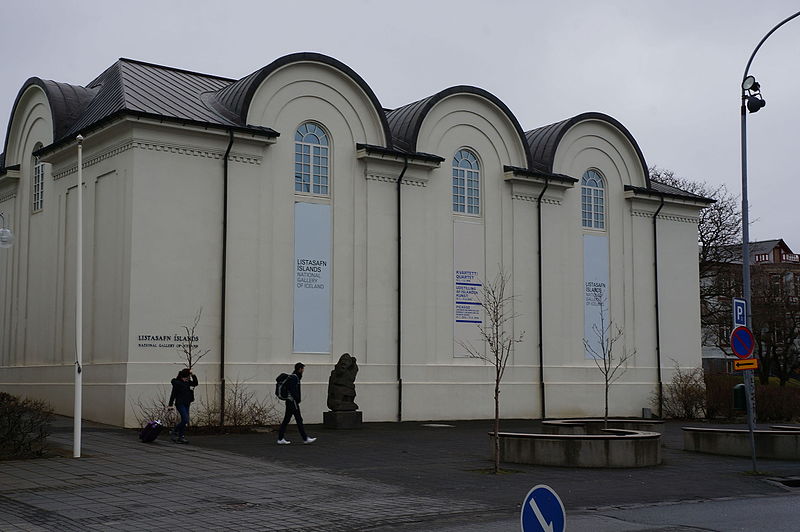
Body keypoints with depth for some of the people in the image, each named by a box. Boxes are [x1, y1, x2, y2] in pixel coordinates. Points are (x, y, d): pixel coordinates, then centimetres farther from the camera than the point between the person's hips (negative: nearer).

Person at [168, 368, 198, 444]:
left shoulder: (187, 382, 9)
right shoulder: (177, 383, -11)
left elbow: (195, 383, 17)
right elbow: (173, 394, -11)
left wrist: (193, 375, 3)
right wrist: (170, 405, -12)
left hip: (186, 404, 8)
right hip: (180, 404, -8)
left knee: (184, 421, 7)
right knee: (185, 420, -15)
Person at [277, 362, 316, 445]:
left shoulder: (292, 377, 17)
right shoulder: (294, 377, -14)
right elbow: (293, 391, -21)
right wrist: (297, 400, -21)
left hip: (289, 401, 10)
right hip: (293, 402, -10)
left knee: (286, 420, 9)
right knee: (299, 420, -5)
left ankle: (281, 439, 9)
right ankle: (305, 439, -1)